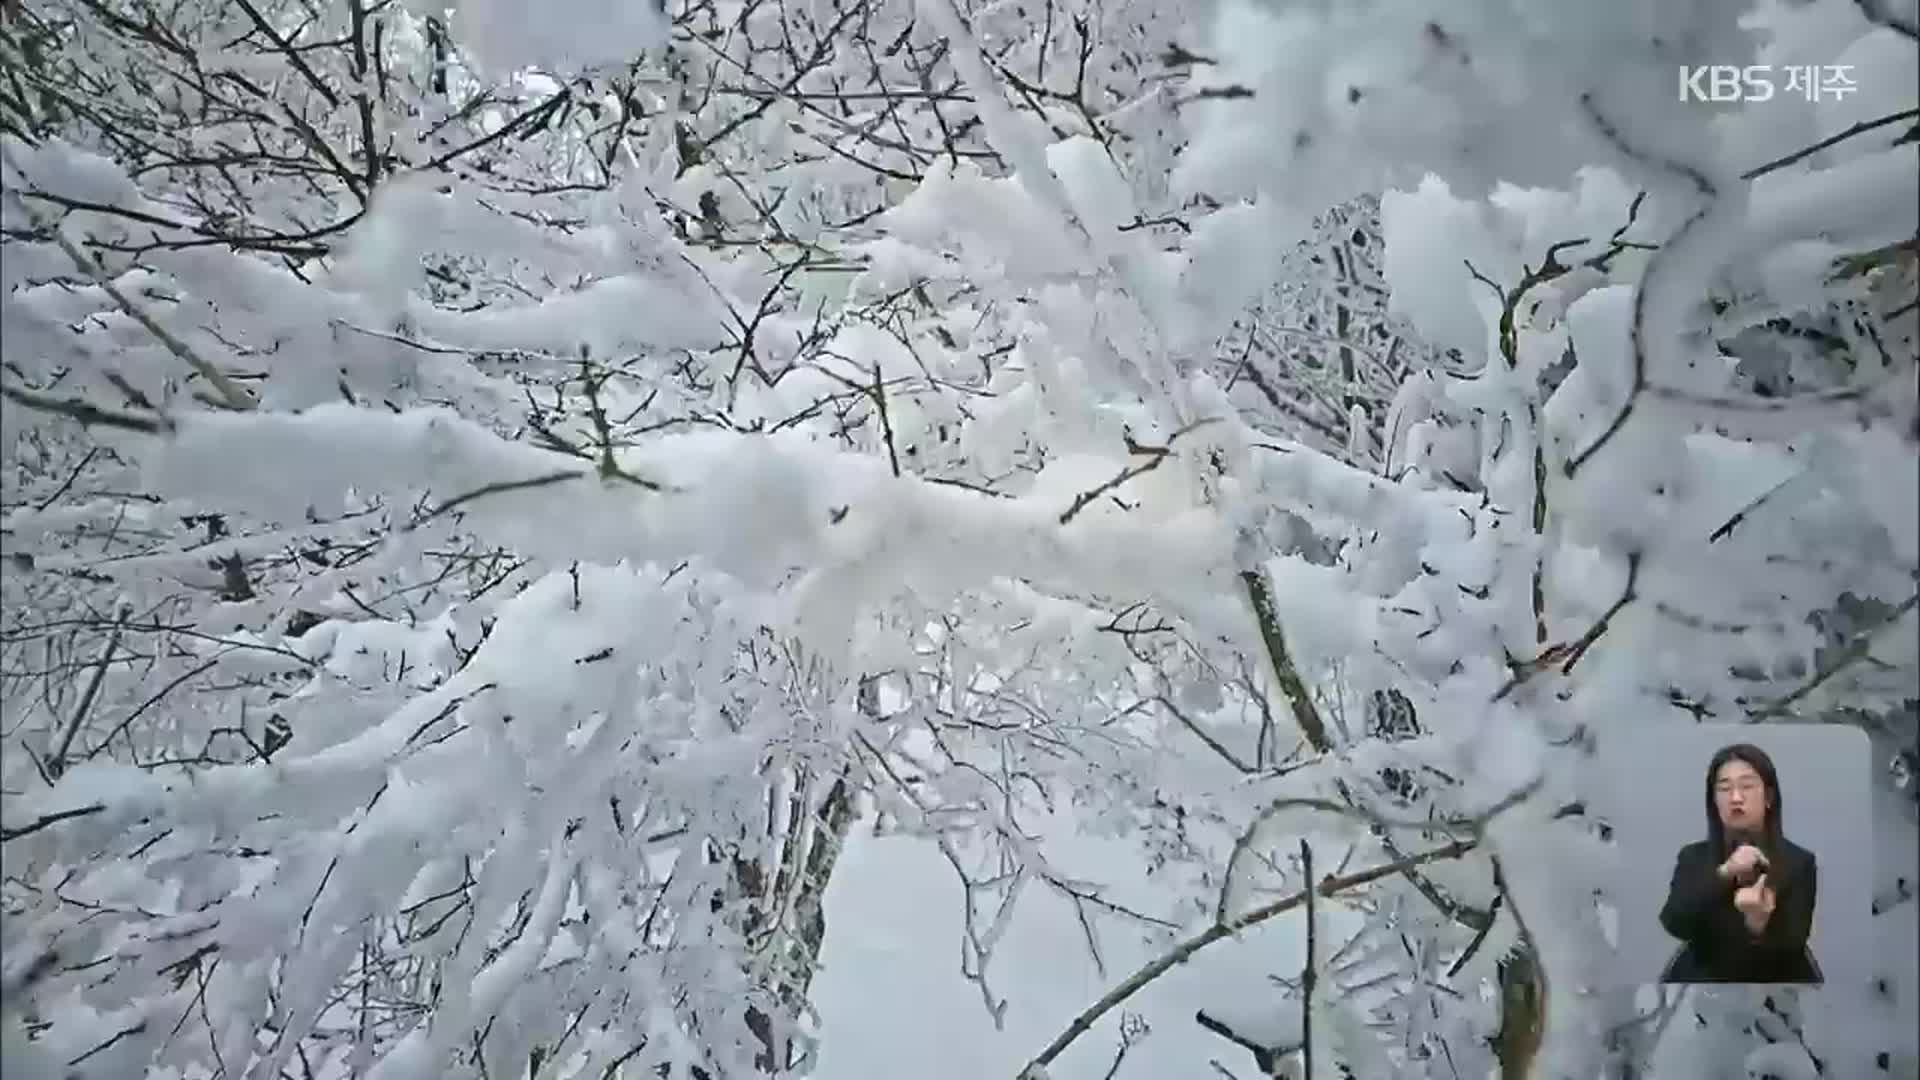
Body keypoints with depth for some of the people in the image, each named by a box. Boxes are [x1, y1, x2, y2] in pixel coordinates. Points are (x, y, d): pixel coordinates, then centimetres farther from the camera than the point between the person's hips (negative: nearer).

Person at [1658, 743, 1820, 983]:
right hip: (1705, 979, 1)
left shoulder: (1797, 862, -2)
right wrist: (1723, 874, -28)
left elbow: (1790, 949, -9)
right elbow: (1674, 923, -15)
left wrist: (1759, 925, -31)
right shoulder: (1694, 857, 1)